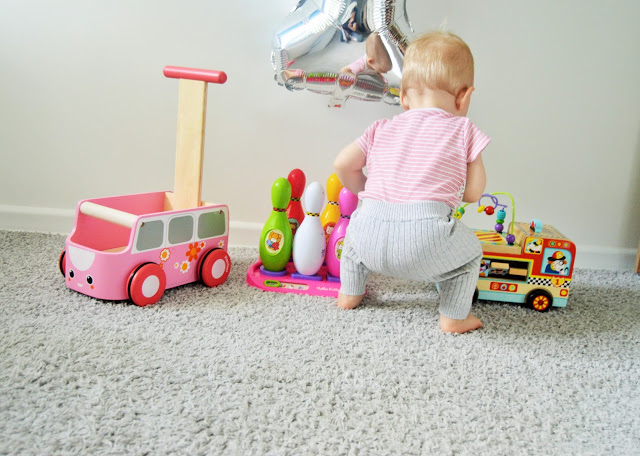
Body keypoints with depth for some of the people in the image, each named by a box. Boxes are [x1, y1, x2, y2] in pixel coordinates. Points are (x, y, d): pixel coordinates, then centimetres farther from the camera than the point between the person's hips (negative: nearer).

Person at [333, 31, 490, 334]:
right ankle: (454, 317, 28)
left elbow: (343, 164, 15)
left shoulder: (383, 129, 19)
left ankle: (349, 293, 49)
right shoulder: (463, 131, 11)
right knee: (470, 251, 26)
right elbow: (473, 192, 8)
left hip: (371, 235, 4)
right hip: (425, 238, -3)